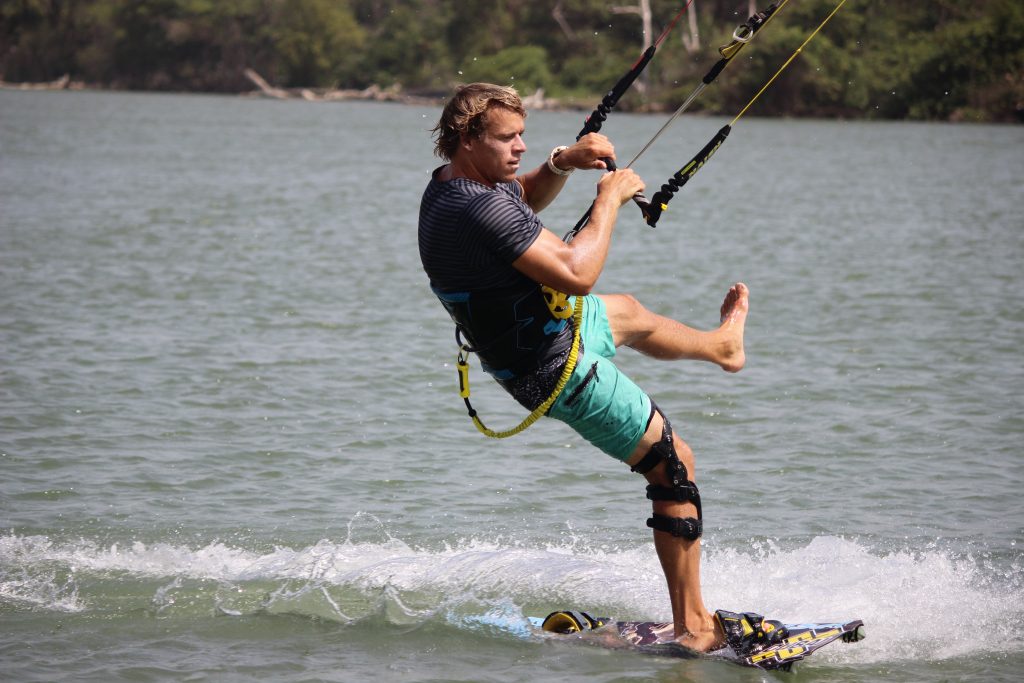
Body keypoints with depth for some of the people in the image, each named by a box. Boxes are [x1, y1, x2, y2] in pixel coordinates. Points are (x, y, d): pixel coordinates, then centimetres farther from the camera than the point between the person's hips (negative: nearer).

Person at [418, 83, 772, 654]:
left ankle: (722, 345, 69)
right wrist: (610, 199, -22)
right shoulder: (479, 210, -35)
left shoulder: (450, 182, -4)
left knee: (628, 314, 37)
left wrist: (563, 162, -3)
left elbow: (527, 198, 17)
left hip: (553, 323, 10)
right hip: (559, 369, -10)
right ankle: (694, 626, 4)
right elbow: (577, 274, -35)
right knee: (676, 465, -1)